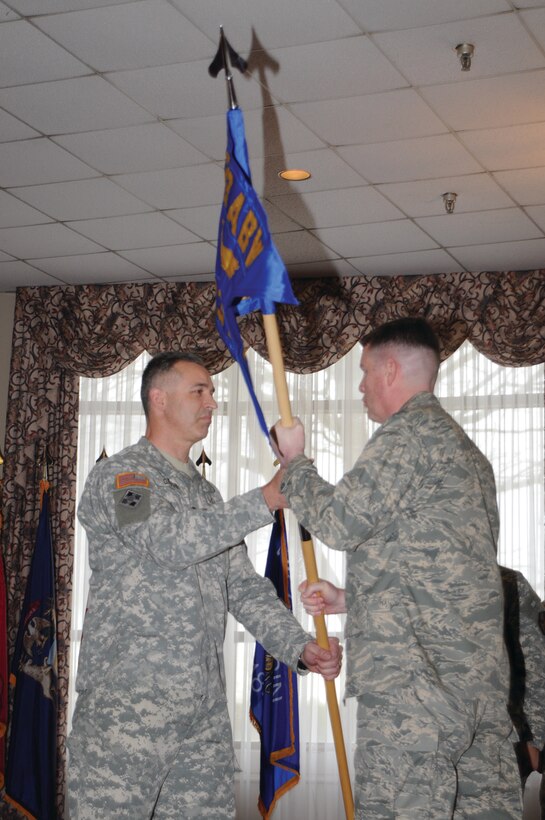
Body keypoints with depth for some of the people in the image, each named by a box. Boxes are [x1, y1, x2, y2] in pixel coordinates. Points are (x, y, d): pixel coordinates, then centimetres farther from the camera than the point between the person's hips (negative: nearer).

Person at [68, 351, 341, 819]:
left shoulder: (207, 495, 21)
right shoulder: (119, 475, -4)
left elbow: (245, 587, 16)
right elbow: (168, 540, -23)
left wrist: (300, 646, 0)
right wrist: (267, 500, -20)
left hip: (204, 715, 7)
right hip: (124, 709, -7)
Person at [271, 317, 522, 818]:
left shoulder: (409, 434, -7)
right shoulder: (465, 449, 23)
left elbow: (339, 522, -11)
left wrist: (294, 463, 6)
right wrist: (350, 599, 26)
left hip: (414, 678, -10)